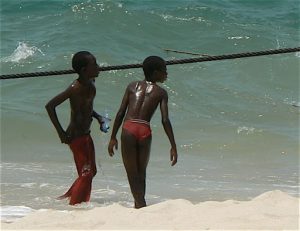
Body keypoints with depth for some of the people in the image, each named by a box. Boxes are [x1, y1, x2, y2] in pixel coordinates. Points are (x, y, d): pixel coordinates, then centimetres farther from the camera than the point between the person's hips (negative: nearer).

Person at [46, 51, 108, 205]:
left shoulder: (90, 84, 4)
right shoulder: (76, 88, -22)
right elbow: (50, 106, -25)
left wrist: (98, 117, 6)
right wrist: (60, 132, -23)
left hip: (86, 135, 9)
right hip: (76, 135, -9)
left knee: (91, 171, 18)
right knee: (86, 173, -6)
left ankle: (66, 197, 29)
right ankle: (73, 205, 3)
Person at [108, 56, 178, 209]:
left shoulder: (132, 86, 16)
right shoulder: (161, 92, 11)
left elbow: (121, 113, 10)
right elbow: (165, 120, 1)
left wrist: (113, 137, 14)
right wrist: (173, 146, 2)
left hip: (128, 129, 0)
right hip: (145, 130, 0)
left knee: (132, 174, 5)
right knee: (141, 173, 18)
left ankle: (140, 204, -9)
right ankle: (139, 204, 22)